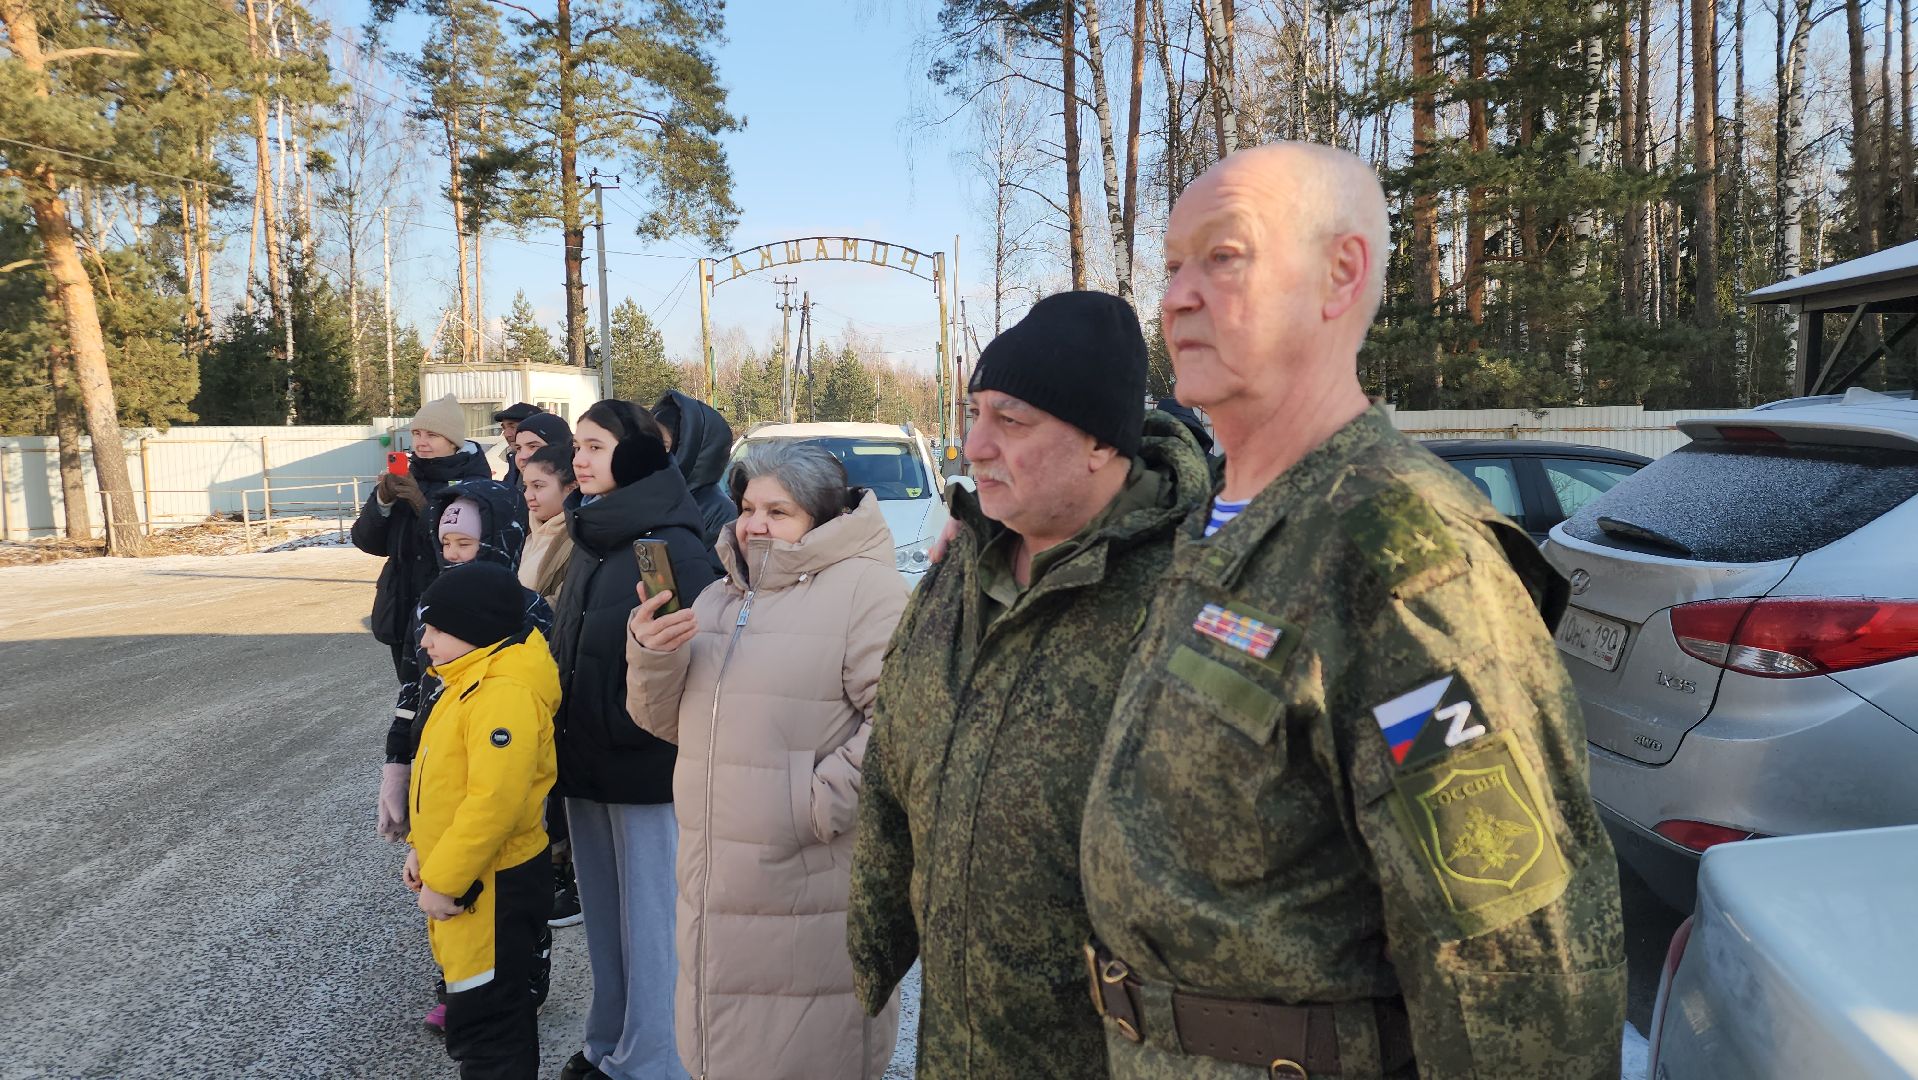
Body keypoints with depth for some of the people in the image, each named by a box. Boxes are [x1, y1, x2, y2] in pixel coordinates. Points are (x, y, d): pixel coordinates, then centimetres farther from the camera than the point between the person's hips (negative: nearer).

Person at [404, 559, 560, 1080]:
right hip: (456, 875, 10)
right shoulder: (473, 684, 9)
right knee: (502, 1007, 23)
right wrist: (424, 850, 17)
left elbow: (493, 802, -30)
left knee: (484, 1023, 1)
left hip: (493, 885, -10)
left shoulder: (505, 695, -26)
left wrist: (443, 881, -23)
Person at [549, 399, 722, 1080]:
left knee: (647, 921, 5)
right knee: (602, 914, 19)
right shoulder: (588, 538, 10)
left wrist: (636, 729, -21)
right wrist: (564, 730, 14)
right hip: (585, 763, 8)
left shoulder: (674, 544, -16)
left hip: (645, 766, -8)